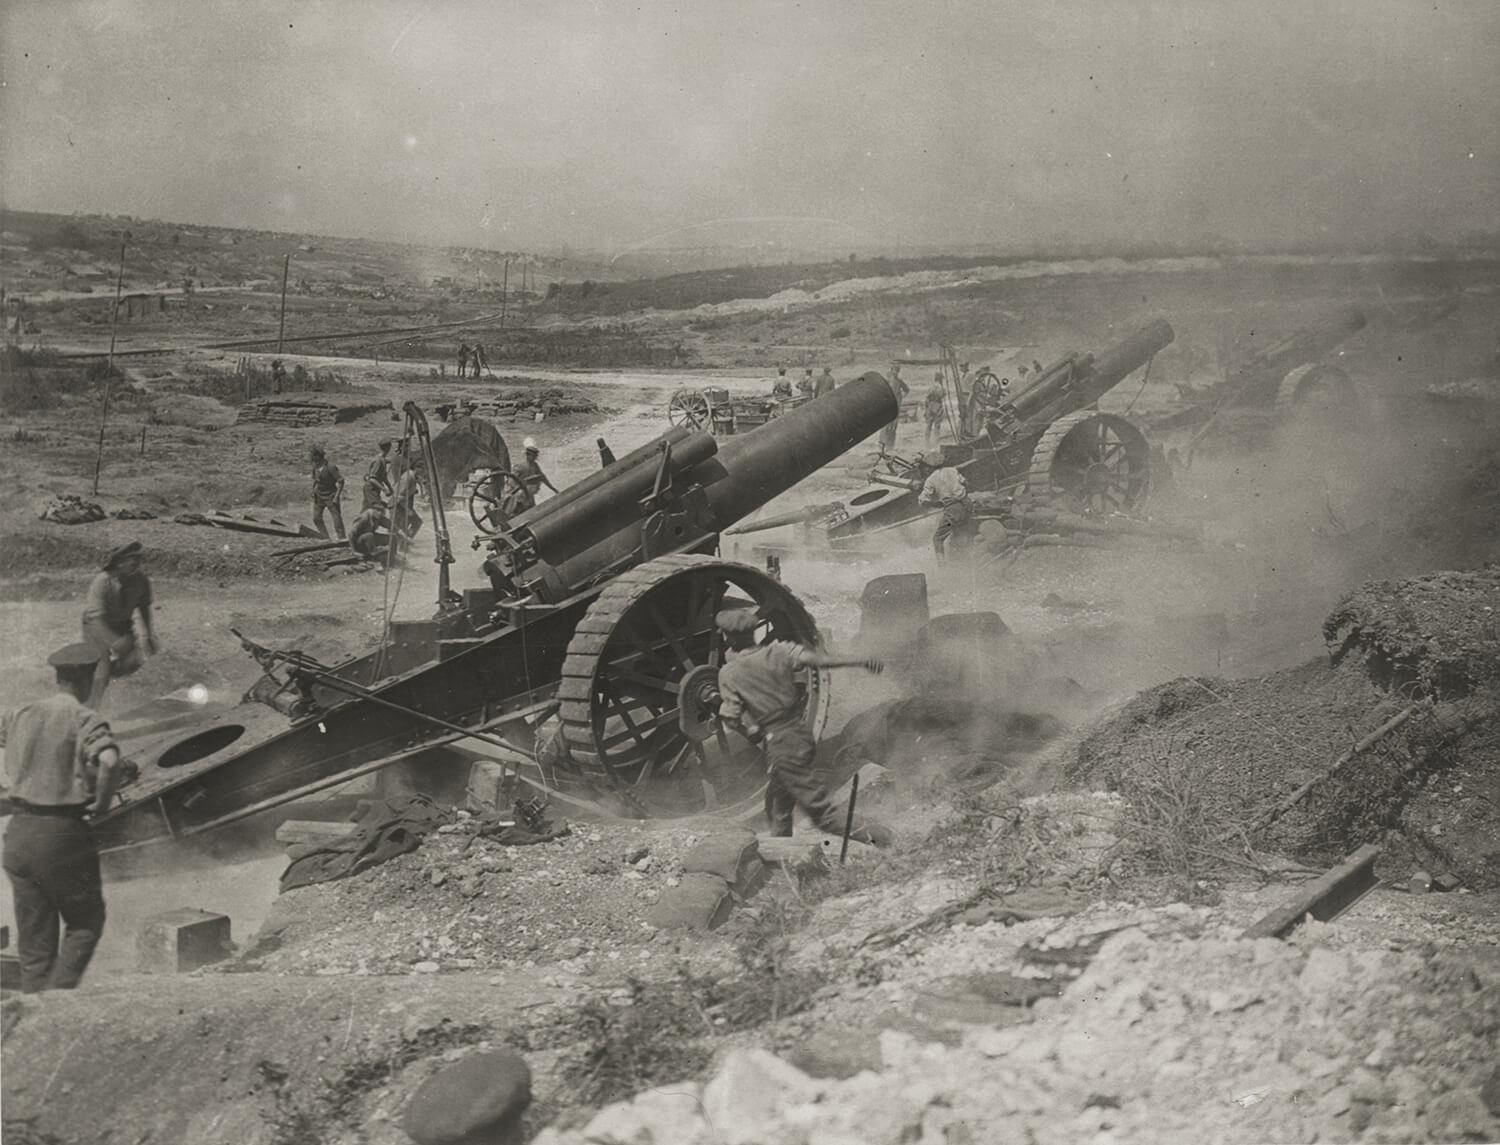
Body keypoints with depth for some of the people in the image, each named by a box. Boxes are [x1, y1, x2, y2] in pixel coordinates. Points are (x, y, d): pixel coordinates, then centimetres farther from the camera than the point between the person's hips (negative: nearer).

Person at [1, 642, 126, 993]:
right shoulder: (86, 720, -10)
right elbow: (109, 762, -27)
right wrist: (102, 800, -10)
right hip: (63, 833, -5)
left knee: (34, 939, 13)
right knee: (85, 923, 11)